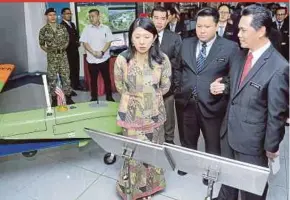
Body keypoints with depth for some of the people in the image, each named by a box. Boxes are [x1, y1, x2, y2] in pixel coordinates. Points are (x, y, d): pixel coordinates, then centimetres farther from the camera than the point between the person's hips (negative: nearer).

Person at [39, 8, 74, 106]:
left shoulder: (62, 27, 3)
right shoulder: (44, 30, -3)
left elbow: (67, 39, 14)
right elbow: (41, 44, 6)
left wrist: (64, 47, 5)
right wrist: (49, 50, -2)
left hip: (63, 55, 2)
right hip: (52, 57, -2)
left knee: (66, 76, 6)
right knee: (52, 78, 5)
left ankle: (68, 97, 18)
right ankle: (54, 99, 18)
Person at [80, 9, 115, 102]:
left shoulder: (106, 28, 2)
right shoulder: (87, 29, 2)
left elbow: (109, 42, -1)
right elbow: (84, 43, -2)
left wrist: (102, 52, -16)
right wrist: (94, 52, -15)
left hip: (104, 58, 0)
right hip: (92, 59, 0)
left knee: (107, 78, 7)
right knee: (93, 79, 8)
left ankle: (109, 96, 20)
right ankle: (94, 97, 20)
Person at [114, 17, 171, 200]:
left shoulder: (162, 59, -12)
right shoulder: (122, 60, -15)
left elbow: (165, 87, 1)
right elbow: (120, 87, -1)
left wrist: (150, 98, 4)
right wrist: (137, 98, 4)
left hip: (154, 114, 2)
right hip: (132, 114, -1)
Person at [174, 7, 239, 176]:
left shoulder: (230, 47, -8)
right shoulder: (186, 44, 5)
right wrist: (178, 87, 5)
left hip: (213, 104, -3)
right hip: (186, 102, 4)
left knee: (213, 143, 17)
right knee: (187, 139, 23)